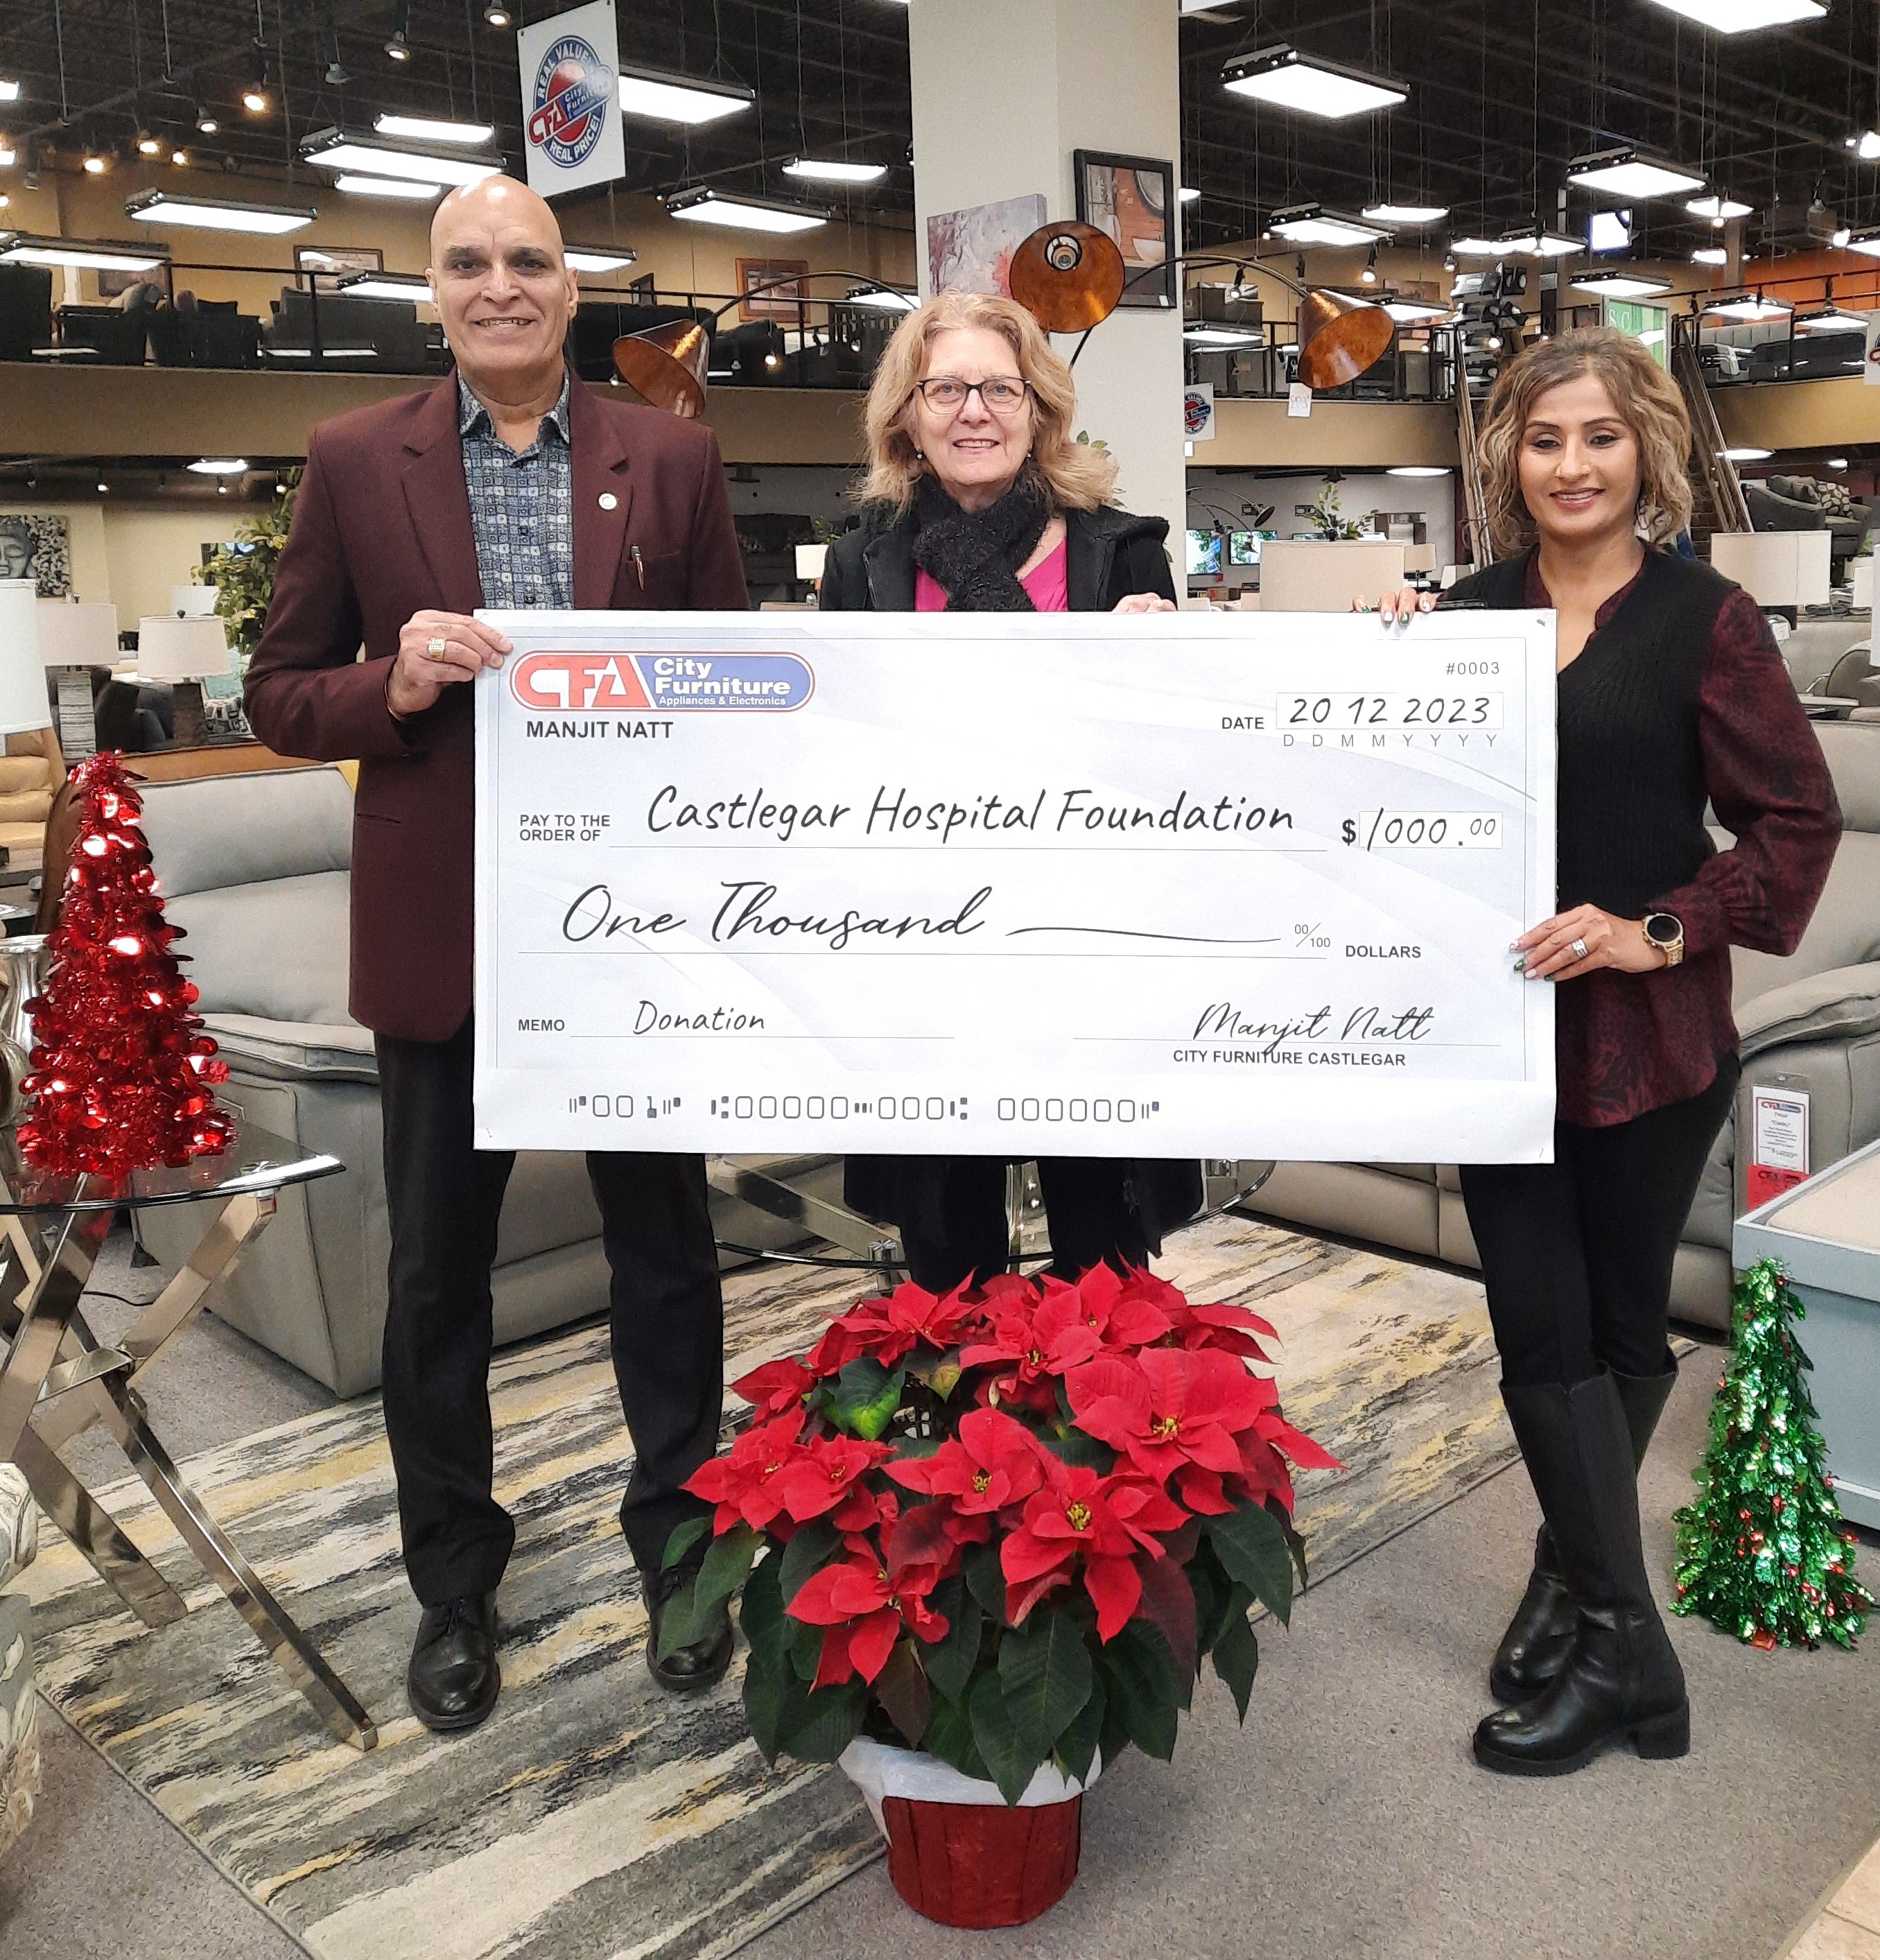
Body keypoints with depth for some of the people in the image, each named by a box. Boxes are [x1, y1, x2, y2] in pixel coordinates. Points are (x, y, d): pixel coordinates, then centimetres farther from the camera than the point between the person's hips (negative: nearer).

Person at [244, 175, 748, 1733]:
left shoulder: (671, 459, 3)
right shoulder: (356, 463, 2)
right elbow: (280, 693, 4)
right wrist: (392, 685, -16)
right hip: (442, 925, 0)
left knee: (665, 1251, 12)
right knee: (437, 1269, 12)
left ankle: (679, 1542, 33)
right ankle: (454, 1580, 33)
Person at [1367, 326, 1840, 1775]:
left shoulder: (1704, 620, -5)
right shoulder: (1470, 611, 5)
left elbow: (1798, 822, -4)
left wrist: (1659, 932, -15)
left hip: (1649, 1040, -2)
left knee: (1619, 1324, 11)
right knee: (1540, 1330, 2)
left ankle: (1581, 1583, 28)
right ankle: (1621, 1637, 18)